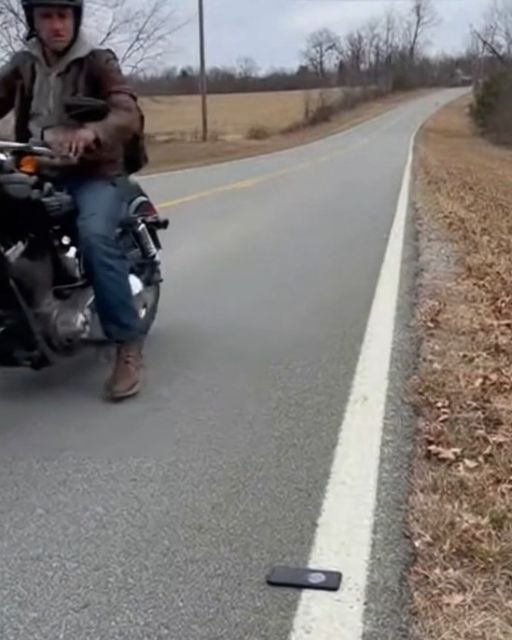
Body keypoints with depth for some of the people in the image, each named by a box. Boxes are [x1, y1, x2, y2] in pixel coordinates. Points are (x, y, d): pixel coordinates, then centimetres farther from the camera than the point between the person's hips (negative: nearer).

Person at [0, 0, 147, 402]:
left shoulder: (98, 62, -3)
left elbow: (129, 117, -18)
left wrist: (91, 132, -40)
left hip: (94, 172, -5)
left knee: (95, 236, -33)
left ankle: (129, 345, -27)